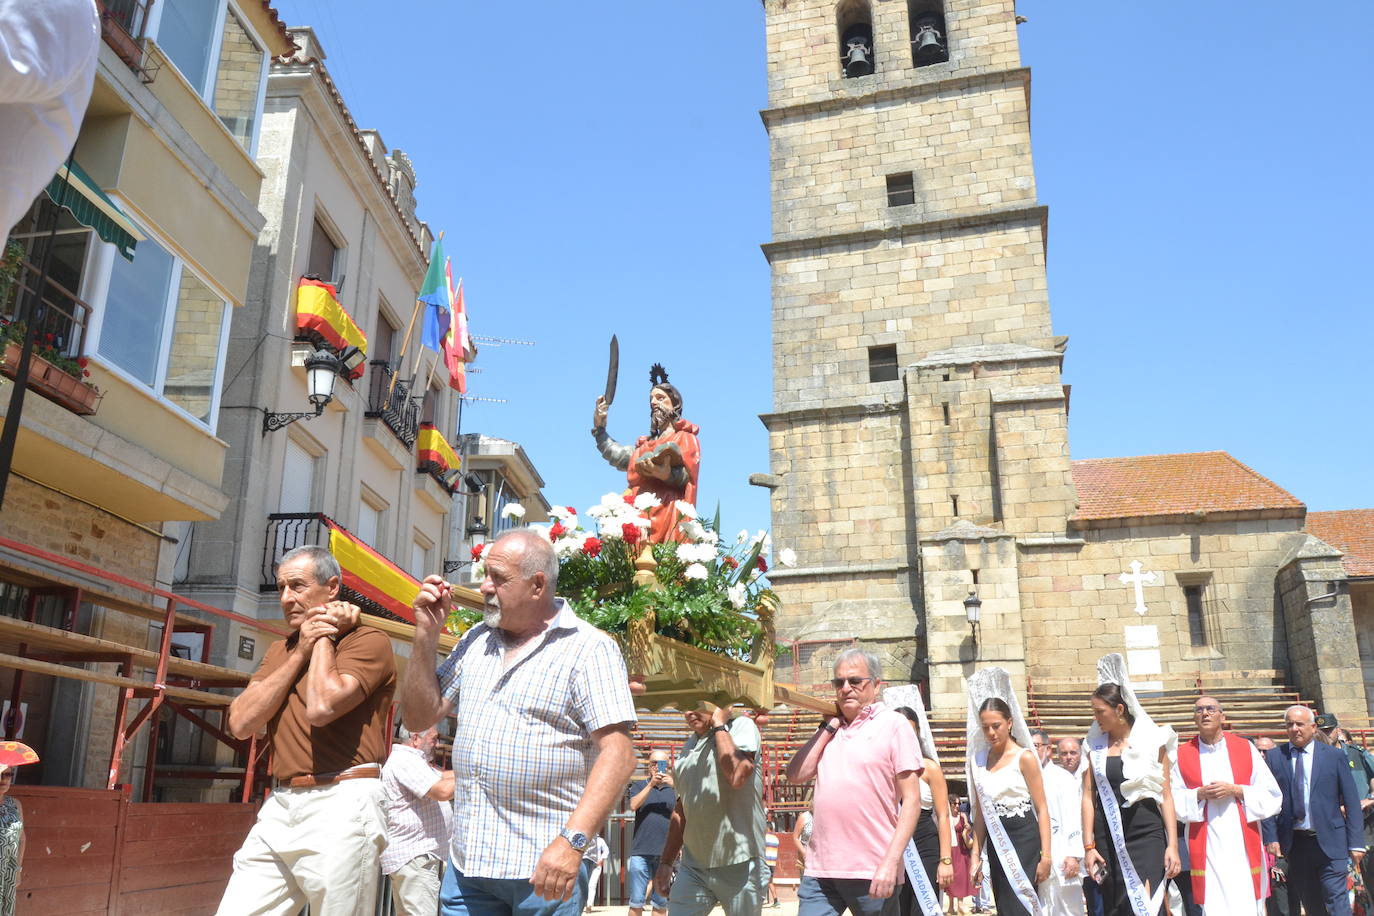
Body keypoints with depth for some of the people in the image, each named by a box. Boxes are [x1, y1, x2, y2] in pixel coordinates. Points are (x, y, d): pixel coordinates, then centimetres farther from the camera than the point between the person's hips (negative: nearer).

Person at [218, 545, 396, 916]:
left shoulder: (368, 641, -5)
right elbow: (241, 723, 3)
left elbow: (320, 708, -21)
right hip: (279, 806, 6)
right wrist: (300, 653, -1)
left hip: (340, 806, -6)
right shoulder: (278, 651, 17)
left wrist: (327, 637, -6)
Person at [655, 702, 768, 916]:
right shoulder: (688, 747, 14)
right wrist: (666, 862, 18)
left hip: (740, 865, -5)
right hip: (694, 866, 6)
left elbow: (737, 776, -25)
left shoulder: (742, 726, -5)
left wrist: (719, 724, -13)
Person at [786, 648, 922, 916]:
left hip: (873, 873, -4)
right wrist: (828, 727, 2)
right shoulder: (830, 729, 15)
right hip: (820, 867, 4)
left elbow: (911, 800, -7)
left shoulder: (894, 724, -1)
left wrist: (891, 862, -15)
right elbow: (796, 775, 4)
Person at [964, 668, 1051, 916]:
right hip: (996, 843, 5)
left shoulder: (1024, 757, -5)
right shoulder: (979, 760, 8)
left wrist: (1045, 855, -12)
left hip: (1024, 840, -5)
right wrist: (975, 855, 9)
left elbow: (1042, 809, -6)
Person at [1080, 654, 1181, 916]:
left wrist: (1172, 845, -6)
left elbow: (1166, 795, 0)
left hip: (1145, 833, -3)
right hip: (1107, 836, 3)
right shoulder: (1094, 745, 6)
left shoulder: (1151, 740, 0)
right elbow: (1088, 797, 4)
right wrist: (1089, 846, 0)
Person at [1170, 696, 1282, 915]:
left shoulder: (1245, 748, 7)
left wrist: (1235, 790, -9)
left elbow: (1272, 795, 3)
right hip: (1206, 846, 0)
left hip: (1242, 845, 1)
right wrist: (1199, 794, -13)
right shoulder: (1182, 754, 5)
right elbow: (1172, 799, 2)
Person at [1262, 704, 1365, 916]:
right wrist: (1272, 837, -5)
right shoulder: (1274, 757, 3)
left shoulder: (1334, 755, 1)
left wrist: (1356, 843, -3)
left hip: (1329, 841, -2)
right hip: (1294, 842, 2)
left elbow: (1351, 800, 2)